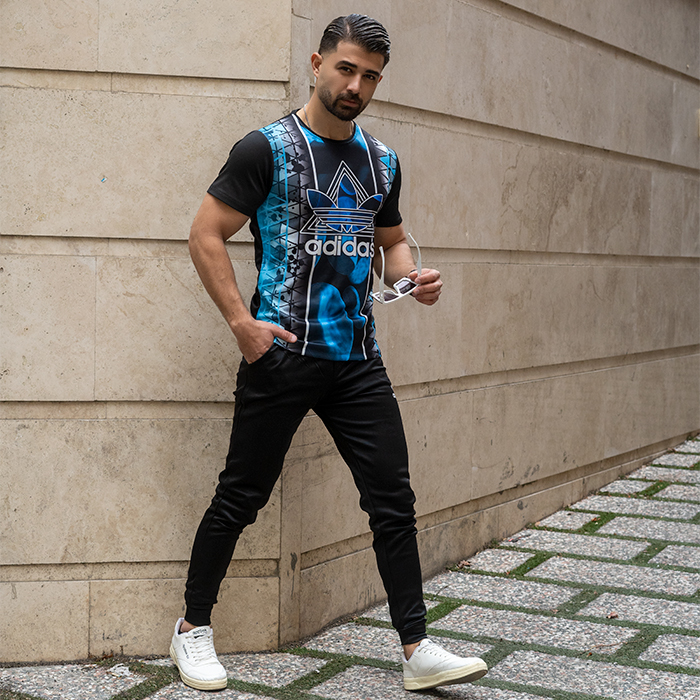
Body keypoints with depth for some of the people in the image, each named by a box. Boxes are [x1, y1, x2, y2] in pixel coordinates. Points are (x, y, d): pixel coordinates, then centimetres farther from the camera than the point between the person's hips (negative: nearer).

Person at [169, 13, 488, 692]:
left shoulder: (382, 161, 13)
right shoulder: (267, 148, -5)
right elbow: (206, 236, -6)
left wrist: (412, 275, 3)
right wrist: (241, 321, -15)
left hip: (358, 357, 5)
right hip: (281, 353, -5)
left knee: (393, 498, 2)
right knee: (240, 497, 3)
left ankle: (417, 651, 10)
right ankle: (193, 628, 22)